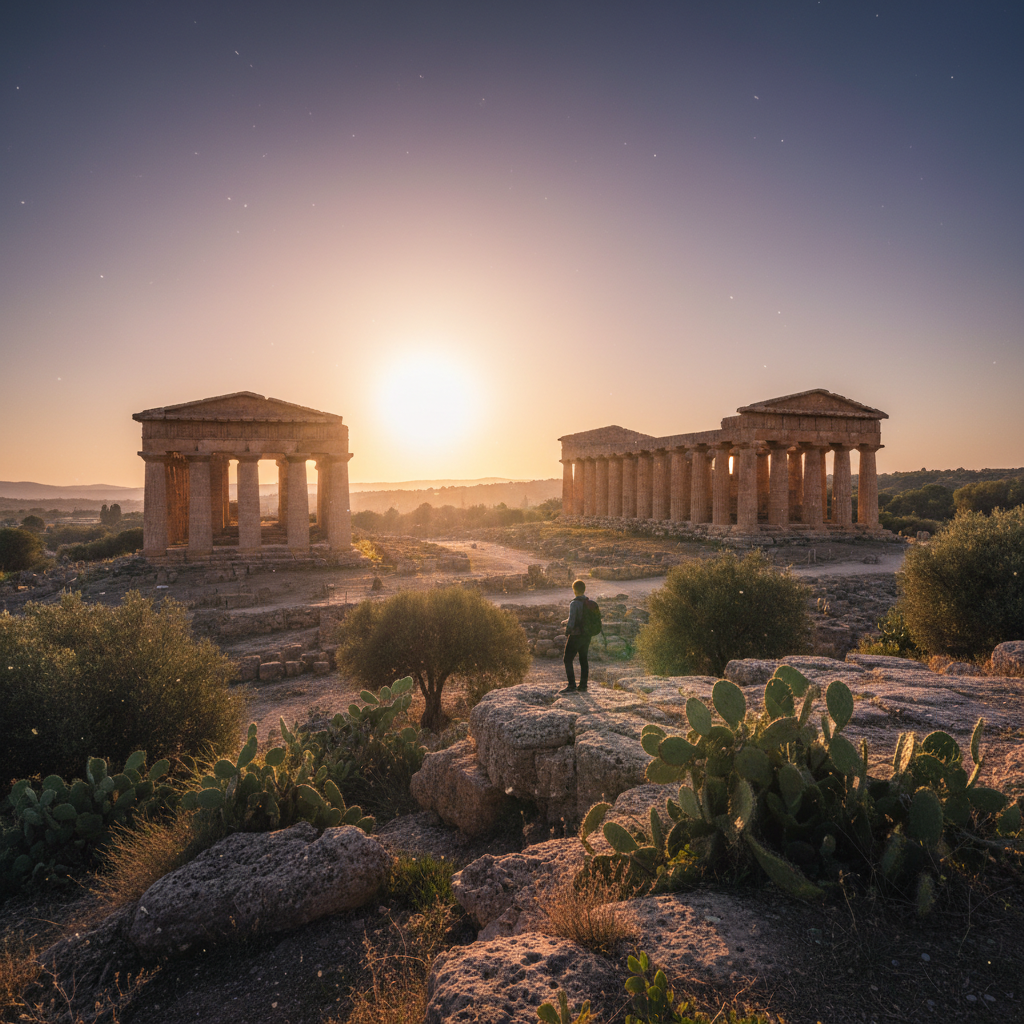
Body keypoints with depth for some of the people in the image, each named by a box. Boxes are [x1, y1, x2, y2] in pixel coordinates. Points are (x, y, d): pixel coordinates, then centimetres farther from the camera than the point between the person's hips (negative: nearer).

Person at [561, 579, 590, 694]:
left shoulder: (574, 603, -16)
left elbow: (571, 621, -20)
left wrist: (567, 633, -3)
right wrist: (566, 622, 21)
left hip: (575, 636, -7)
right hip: (586, 635, 7)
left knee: (568, 660, 1)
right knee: (584, 660, 12)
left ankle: (572, 686, -4)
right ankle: (583, 686, 16)